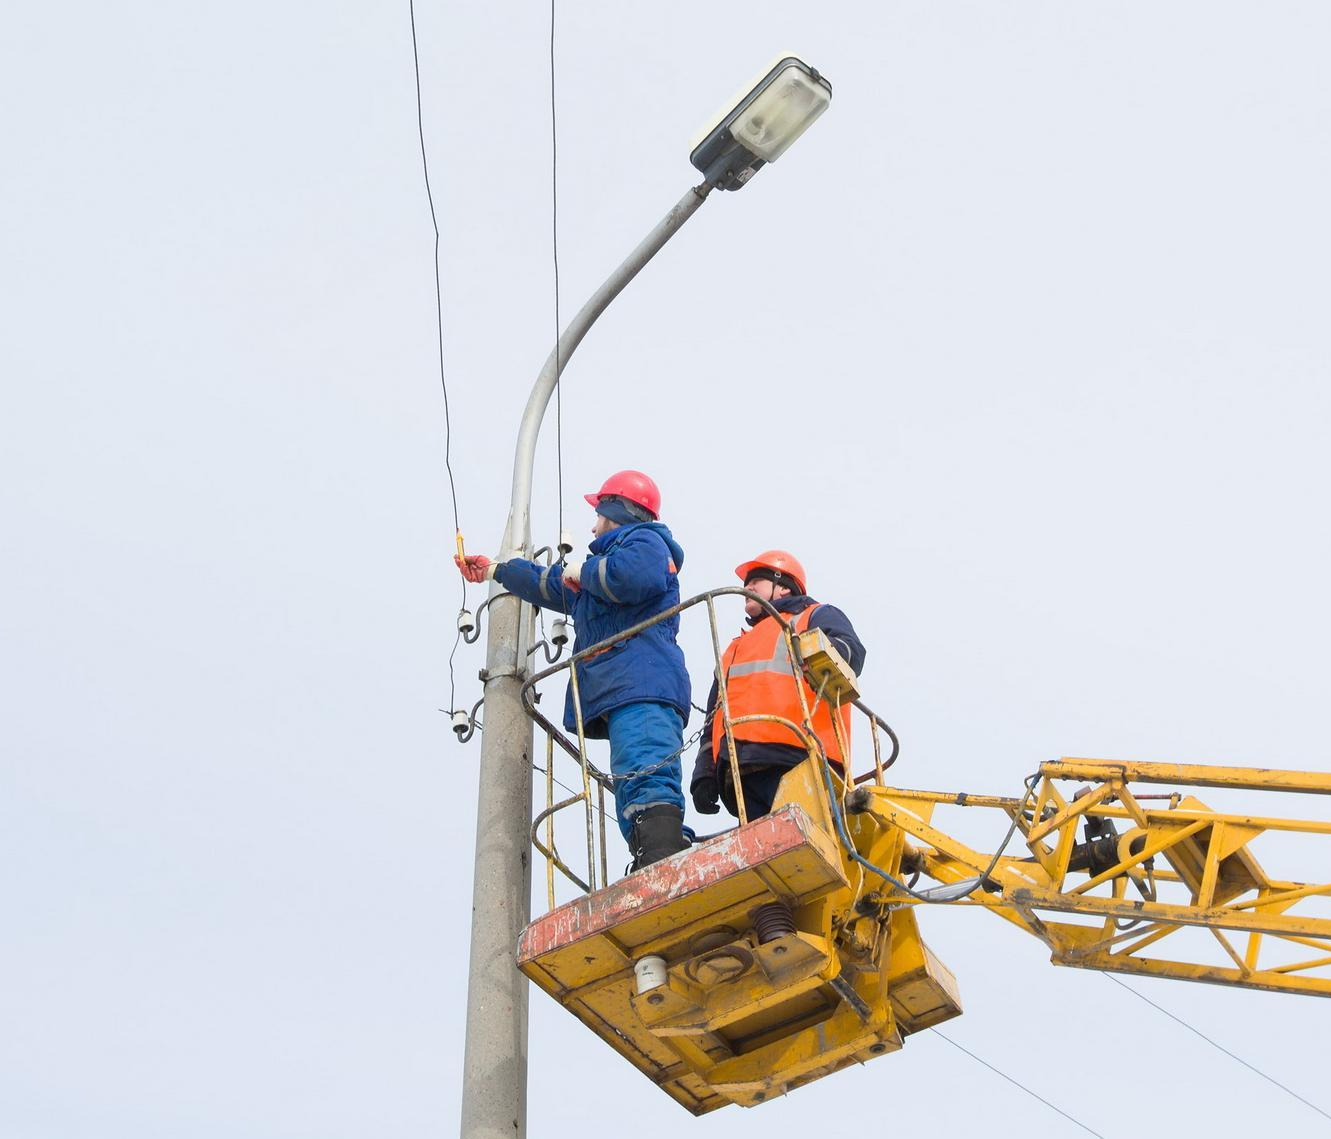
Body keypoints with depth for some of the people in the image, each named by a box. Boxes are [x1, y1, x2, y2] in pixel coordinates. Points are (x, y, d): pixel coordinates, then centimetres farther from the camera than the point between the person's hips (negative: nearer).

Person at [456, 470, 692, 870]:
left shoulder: (644, 540, 10)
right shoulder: (609, 558, 40)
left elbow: (634, 575, -16)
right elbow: (550, 584, 57)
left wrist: (583, 573, 3)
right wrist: (495, 569, 68)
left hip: (642, 687, -10)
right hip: (621, 692, 10)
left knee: (647, 788, -28)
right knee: (635, 807, -6)